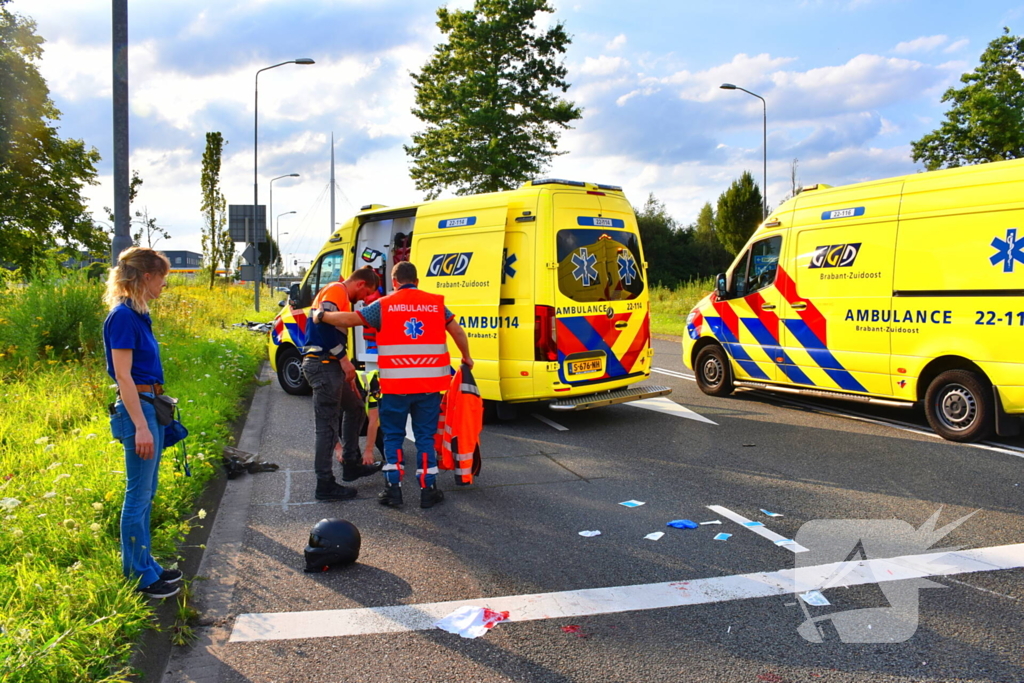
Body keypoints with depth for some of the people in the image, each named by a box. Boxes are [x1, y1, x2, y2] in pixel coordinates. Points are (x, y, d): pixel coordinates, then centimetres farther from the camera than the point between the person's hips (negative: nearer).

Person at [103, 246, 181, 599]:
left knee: (145, 494, 16)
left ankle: (145, 565, 27)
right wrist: (141, 426, -21)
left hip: (150, 407, 10)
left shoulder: (138, 314, 12)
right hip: (137, 409, -10)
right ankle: (139, 576, 11)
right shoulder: (123, 316, -16)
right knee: (138, 495, 0)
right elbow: (123, 376, -19)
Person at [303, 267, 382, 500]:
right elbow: (322, 321, -26)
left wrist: (348, 374, 23)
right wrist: (344, 358, -22)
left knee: (355, 408, 22)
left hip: (330, 365, 11)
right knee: (328, 426, -6)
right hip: (323, 365, -11)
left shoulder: (342, 297, 22)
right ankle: (325, 485, 1)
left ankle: (351, 464, 29)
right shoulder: (336, 291, -9)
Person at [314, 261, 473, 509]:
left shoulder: (384, 305, -1)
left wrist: (320, 315, 10)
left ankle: (393, 489, 12)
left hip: (395, 386, -1)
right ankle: (428, 490, 13)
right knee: (426, 436, 11)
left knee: (393, 436, 13)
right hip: (429, 384, 2)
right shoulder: (436, 303, 5)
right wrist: (466, 358, 22)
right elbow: (458, 332, 6)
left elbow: (348, 319, -6)